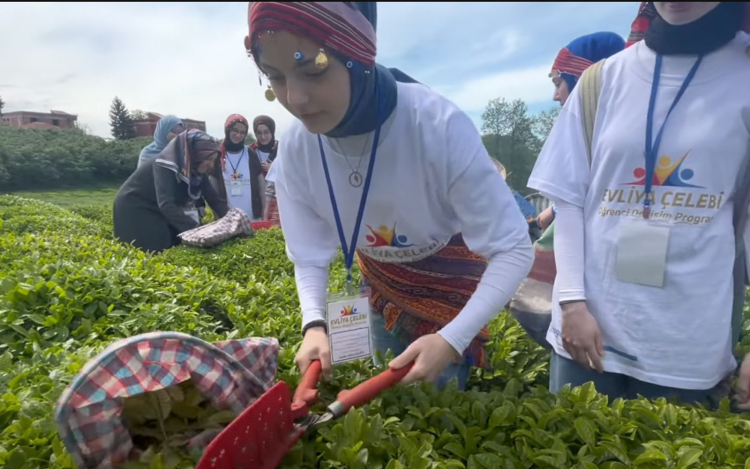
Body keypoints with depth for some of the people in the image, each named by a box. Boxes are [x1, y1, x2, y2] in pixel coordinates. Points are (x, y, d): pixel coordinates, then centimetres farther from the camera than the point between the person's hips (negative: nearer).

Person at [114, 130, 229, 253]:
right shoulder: (167, 165, -31)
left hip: (159, 209, 7)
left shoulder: (198, 170, -9)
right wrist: (195, 229, -49)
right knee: (156, 250, -13)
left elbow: (215, 199, -8)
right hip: (133, 207, -7)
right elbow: (166, 204, -41)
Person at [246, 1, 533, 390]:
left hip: (450, 274, -3)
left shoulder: (441, 127, -36)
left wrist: (452, 339, -41)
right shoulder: (295, 150, -23)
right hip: (380, 281, 4)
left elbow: (512, 249, -31)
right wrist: (314, 324, -30)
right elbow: (309, 256, -13)